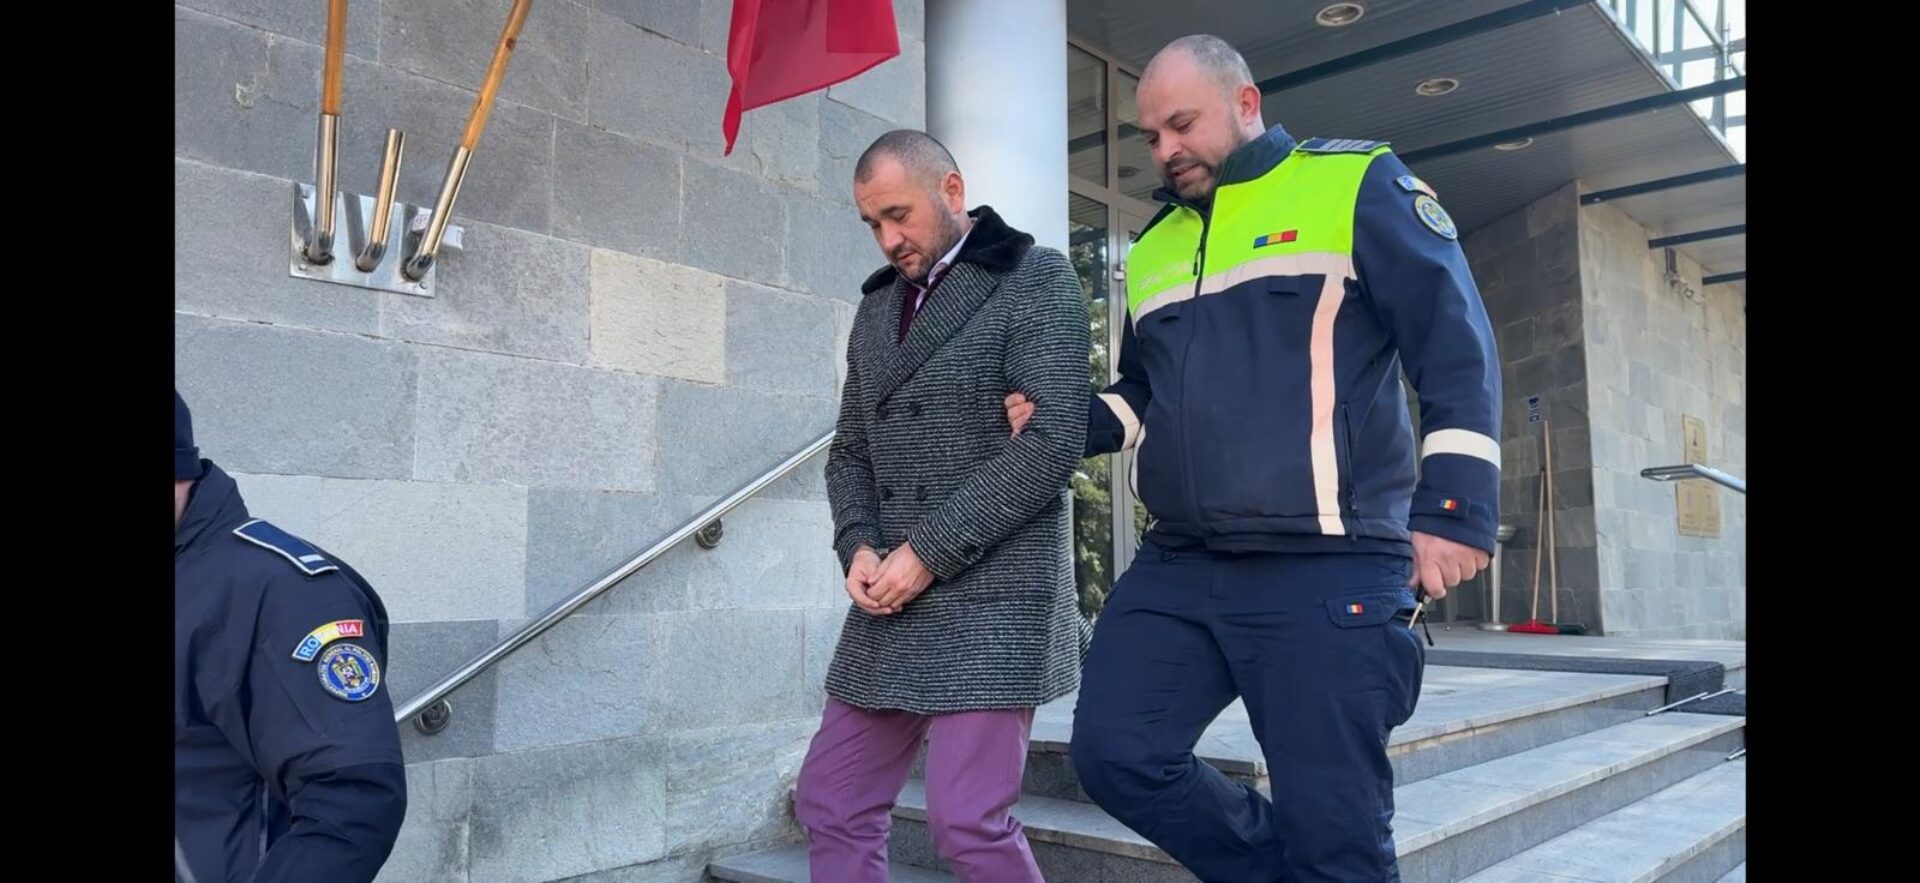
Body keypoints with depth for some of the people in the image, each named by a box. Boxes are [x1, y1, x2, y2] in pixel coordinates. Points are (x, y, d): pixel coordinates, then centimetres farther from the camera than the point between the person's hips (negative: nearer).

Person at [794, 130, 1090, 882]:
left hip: (989, 599, -7)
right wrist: (858, 545, -3)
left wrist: (929, 552, -15)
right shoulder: (878, 307, 16)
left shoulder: (1035, 279, -4)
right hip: (889, 605, 7)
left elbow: (1055, 438, -15)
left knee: (967, 822, -8)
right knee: (830, 804, 11)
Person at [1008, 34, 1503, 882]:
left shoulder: (1354, 184, 1)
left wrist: (1454, 506, -14)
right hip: (1176, 569, 6)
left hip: (1327, 573, -6)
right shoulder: (1153, 248, 19)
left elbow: (1457, 346, -4)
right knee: (1113, 753, 0)